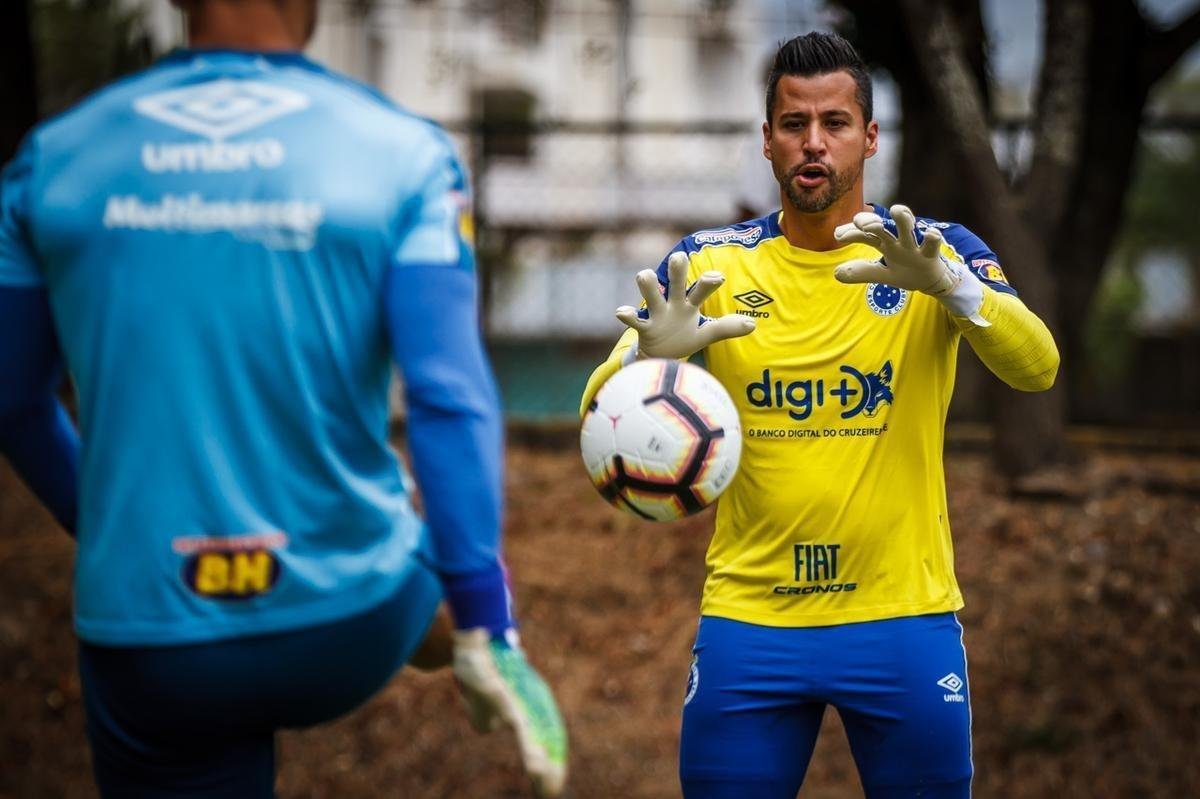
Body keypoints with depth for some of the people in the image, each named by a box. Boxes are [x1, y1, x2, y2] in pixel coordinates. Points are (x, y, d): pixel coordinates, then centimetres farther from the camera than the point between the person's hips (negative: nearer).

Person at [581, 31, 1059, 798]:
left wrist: (946, 282, -36)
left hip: (905, 615, 0)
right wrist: (649, 356, -28)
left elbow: (1037, 367, -16)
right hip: (747, 616, 1)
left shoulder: (938, 252, -1)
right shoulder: (709, 264, 2)